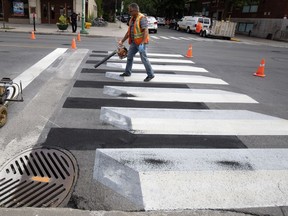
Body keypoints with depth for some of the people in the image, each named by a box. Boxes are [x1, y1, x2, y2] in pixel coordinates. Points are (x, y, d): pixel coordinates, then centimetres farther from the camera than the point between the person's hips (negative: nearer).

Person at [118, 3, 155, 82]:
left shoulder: (142, 18, -15)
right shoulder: (132, 19, 12)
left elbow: (146, 31, -24)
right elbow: (129, 32, 18)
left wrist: (142, 43, -32)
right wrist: (122, 41, 17)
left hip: (141, 42, -9)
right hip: (134, 42, 9)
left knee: (144, 58, -5)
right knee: (129, 56, 12)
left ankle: (150, 75, 7)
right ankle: (127, 72, 26)